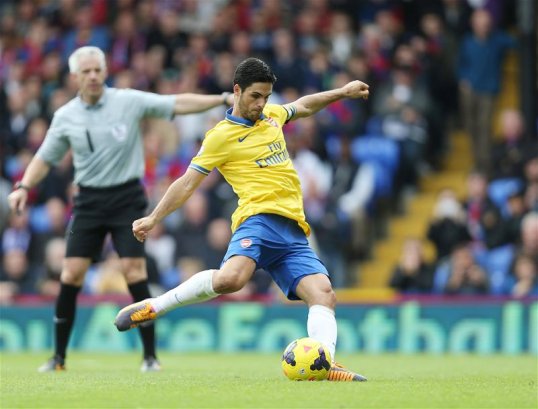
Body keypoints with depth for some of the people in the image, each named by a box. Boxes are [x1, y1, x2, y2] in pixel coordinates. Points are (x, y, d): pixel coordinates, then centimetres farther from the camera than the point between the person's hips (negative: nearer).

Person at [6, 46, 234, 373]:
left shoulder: (130, 101, -5)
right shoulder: (65, 117, 3)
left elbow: (179, 104, -7)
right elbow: (45, 158, 13)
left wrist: (223, 99, -15)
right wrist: (24, 187, -2)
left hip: (127, 197, -2)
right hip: (89, 199, 2)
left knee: (134, 270, -12)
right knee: (72, 273, -4)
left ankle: (150, 355, -3)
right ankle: (59, 356, 7)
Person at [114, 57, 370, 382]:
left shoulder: (270, 115, 20)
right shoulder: (222, 136, 2)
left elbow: (303, 106, 42)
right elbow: (188, 183, 5)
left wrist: (341, 92, 37)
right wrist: (153, 218, 1)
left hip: (293, 231, 7)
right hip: (259, 220, -7)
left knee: (323, 293, -15)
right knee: (231, 278, -34)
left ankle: (324, 363, -27)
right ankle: (153, 307, -18)